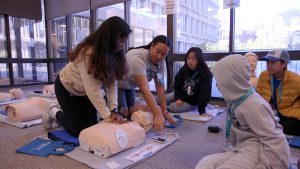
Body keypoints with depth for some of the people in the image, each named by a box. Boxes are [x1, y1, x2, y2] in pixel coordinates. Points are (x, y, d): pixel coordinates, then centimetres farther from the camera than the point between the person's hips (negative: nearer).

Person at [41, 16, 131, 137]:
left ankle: (64, 112, 31)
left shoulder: (112, 54, -15)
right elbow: (93, 90, -37)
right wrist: (108, 117, -34)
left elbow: (112, 83, -18)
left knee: (91, 127, 8)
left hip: (84, 91, 7)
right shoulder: (88, 53, -37)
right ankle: (54, 111, 23)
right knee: (77, 131, -1)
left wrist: (113, 110, -27)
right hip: (67, 88, -6)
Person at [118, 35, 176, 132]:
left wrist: (164, 112, -20)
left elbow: (160, 87, -16)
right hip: (115, 83, -6)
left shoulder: (161, 62, -17)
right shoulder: (137, 57, -39)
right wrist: (157, 114, -53)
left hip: (129, 85, 6)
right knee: (123, 112, -11)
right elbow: (144, 89, -47)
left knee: (131, 112, 6)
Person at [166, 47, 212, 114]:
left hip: (193, 101, -5)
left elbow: (204, 94, -22)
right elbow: (177, 86, -2)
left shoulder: (205, 75, -21)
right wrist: (179, 98, -16)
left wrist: (202, 110, -26)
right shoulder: (183, 70, -7)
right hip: (181, 95, 5)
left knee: (172, 107, -23)